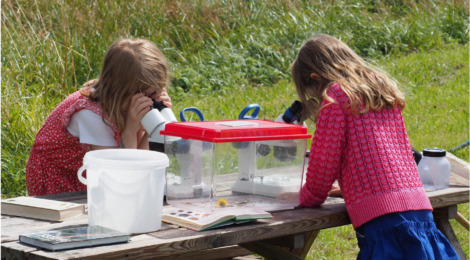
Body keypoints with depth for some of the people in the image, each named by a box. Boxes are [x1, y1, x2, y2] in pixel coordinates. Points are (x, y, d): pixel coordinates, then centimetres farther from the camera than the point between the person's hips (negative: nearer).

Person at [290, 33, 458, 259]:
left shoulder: (336, 96, -1)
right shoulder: (383, 87, 22)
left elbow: (325, 160, -2)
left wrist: (310, 197, 16)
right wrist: (348, 187, 38)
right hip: (418, 205, 7)